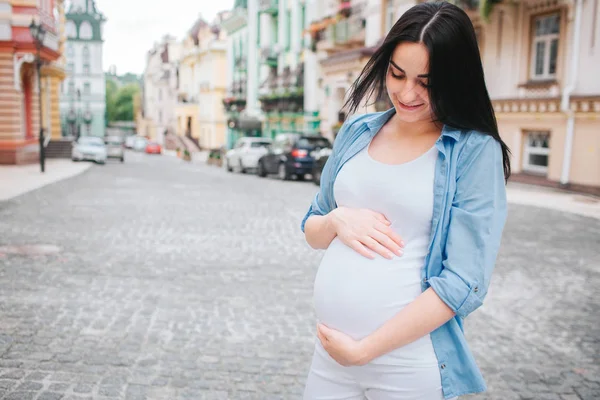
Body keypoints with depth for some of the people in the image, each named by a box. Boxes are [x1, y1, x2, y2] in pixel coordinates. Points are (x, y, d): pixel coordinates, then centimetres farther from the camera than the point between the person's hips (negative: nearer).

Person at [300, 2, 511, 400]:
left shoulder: (476, 152, -10)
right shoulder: (358, 131, 4)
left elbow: (464, 282, -15)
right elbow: (312, 231, 12)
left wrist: (363, 350, -16)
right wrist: (337, 220, -11)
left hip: (411, 364, -4)